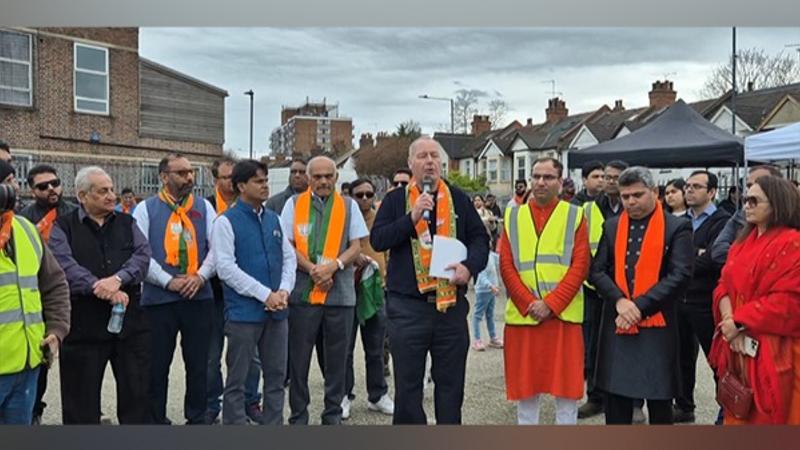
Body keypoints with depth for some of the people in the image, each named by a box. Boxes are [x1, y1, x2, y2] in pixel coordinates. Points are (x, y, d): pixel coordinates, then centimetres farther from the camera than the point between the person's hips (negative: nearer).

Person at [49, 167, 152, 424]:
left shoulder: (127, 223, 12)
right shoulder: (63, 227, 3)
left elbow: (143, 255, -3)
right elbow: (65, 265, -13)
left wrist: (118, 279, -21)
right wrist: (104, 290, -24)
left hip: (130, 320, 3)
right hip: (83, 324, -2)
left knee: (138, 393, 9)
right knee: (81, 398, 8)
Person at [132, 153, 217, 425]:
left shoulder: (204, 207, 8)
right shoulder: (146, 209, 2)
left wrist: (201, 275, -13)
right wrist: (168, 281, -14)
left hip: (199, 297, 2)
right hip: (159, 298, -2)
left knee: (198, 363, 10)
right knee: (157, 365, 8)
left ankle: (197, 418, 25)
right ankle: (156, 420, 22)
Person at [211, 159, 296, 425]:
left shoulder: (273, 219, 11)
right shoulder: (226, 221, -6)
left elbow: (289, 257, 12)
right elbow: (226, 268, -14)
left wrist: (284, 291, -6)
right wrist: (266, 295, -16)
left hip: (276, 312, 6)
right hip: (243, 312, -6)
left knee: (276, 376, 12)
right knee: (237, 380, 4)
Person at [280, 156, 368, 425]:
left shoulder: (349, 206, 8)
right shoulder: (294, 204, 6)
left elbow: (356, 248, 4)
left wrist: (333, 266, -13)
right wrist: (313, 270, -13)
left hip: (340, 292, 1)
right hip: (303, 292, -1)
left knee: (337, 359, 9)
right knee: (299, 357, 5)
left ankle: (333, 415, 22)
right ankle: (298, 416, 19)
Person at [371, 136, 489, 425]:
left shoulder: (458, 199, 10)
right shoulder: (395, 200, 5)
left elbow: (480, 237, 10)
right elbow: (377, 239, -6)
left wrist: (470, 266, -9)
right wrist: (412, 218, -17)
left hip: (451, 303, 2)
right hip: (407, 305, -2)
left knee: (451, 381, 11)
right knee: (407, 382, 6)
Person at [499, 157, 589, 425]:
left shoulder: (574, 216, 2)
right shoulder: (513, 217, 8)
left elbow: (580, 266, -5)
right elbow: (506, 265, 2)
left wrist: (551, 304, -14)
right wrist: (528, 304, -10)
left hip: (563, 314, -1)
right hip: (522, 315, 2)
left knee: (566, 385, 5)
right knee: (525, 385, 9)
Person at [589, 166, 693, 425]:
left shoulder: (677, 228, -2)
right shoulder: (611, 227, 10)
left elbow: (680, 275, -11)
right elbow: (596, 270, 5)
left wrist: (640, 306, -16)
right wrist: (619, 301, -12)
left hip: (657, 325, -3)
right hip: (616, 325, 4)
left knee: (659, 400, 7)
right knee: (616, 398, 10)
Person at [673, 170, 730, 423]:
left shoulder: (722, 221, -10)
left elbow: (710, 260, -22)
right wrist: (694, 257, -10)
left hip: (705, 302, -6)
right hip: (679, 300, 7)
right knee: (683, 356, 17)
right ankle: (684, 407, 31)